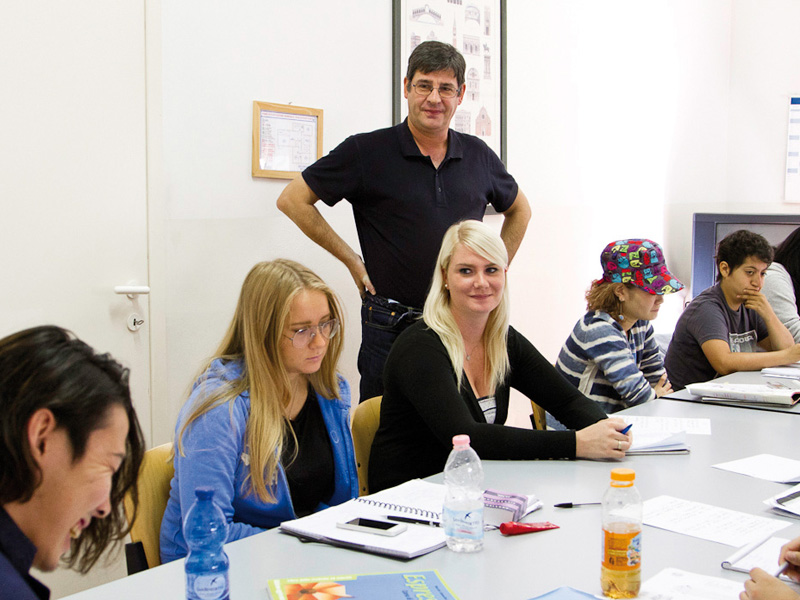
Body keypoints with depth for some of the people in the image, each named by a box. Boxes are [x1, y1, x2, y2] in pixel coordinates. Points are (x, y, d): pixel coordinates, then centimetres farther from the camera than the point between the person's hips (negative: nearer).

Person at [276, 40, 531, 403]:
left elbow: (519, 210, 25)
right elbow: (293, 200, -2)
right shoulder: (368, 152, -4)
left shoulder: (478, 156, 8)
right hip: (391, 328, -3)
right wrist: (352, 261, -4)